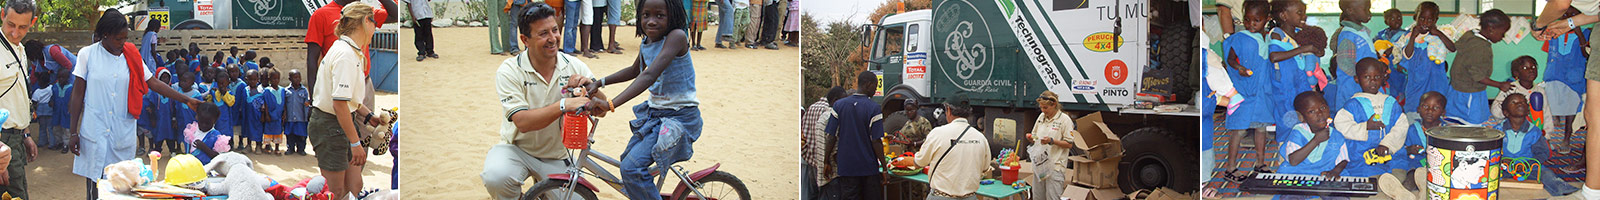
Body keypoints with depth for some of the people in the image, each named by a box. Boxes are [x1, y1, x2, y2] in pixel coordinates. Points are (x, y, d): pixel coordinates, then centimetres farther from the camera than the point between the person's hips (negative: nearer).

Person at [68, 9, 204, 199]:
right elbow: (78, 94, 2)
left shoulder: (131, 56, 7)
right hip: (94, 131, -2)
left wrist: (186, 100, 1)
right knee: (95, 184, -2)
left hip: (123, 131, 2)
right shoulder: (87, 55, 0)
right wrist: (73, 133, 0)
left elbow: (153, 83, 8)